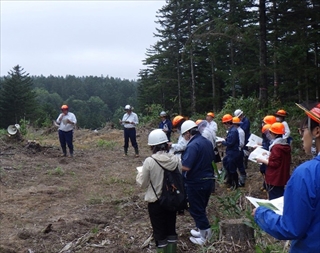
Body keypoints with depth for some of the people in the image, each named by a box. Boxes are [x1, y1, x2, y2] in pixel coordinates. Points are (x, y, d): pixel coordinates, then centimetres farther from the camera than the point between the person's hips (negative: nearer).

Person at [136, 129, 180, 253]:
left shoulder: (149, 161, -19)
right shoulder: (175, 159, -10)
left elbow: (143, 184, -9)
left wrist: (139, 175, 11)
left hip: (155, 201, -3)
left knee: (160, 232, 12)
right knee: (171, 229, 20)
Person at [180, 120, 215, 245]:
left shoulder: (193, 145, -23)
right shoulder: (207, 142, 4)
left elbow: (186, 167, -27)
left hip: (196, 183, -9)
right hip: (209, 179, 9)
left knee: (196, 210, 6)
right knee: (201, 208, 22)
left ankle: (205, 237, 14)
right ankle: (202, 231, 33)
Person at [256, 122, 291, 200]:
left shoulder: (276, 147, -20)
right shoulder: (286, 146, 7)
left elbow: (274, 164, -20)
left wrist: (262, 160, -11)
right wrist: (269, 155, 15)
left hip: (275, 179, -9)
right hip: (282, 178, 9)